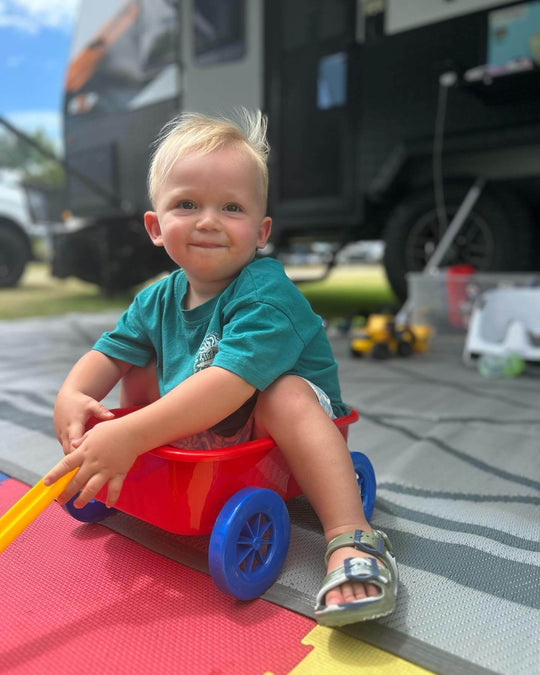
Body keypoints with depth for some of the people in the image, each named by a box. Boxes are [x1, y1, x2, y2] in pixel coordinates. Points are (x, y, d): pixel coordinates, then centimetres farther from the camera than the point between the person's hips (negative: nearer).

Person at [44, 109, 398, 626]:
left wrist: (132, 435, -42)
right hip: (188, 433, 7)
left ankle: (351, 539, -33)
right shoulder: (159, 299, -2)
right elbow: (110, 352, 3)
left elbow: (230, 382, -38)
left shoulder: (266, 294, -26)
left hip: (273, 440, -6)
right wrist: (72, 395, -19)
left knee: (286, 394, -36)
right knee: (139, 365, 3)